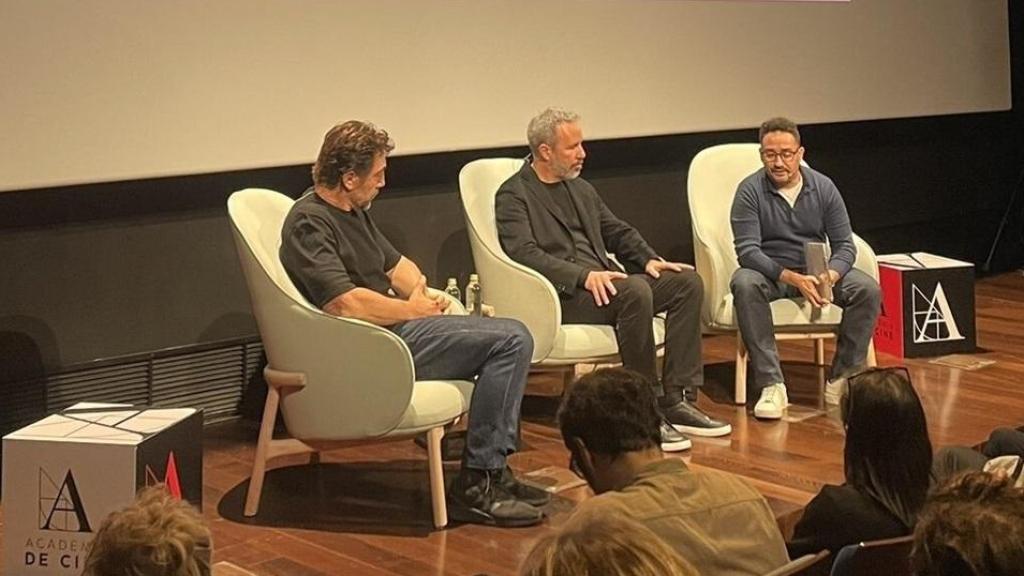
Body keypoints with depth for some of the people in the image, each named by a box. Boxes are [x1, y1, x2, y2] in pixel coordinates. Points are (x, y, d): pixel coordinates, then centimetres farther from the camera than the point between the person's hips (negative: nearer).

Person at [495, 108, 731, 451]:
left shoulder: (580, 189, 23)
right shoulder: (513, 196, -3)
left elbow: (618, 232, 26)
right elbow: (525, 254, -17)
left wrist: (649, 260, 5)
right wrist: (584, 276, -27)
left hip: (602, 282, 9)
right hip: (561, 295, -8)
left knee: (687, 282, -8)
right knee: (635, 290, -34)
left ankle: (678, 399, -11)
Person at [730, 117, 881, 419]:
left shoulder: (823, 187, -1)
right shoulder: (750, 191, -10)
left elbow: (844, 244, -2)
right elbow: (747, 250, -18)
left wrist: (831, 275, -25)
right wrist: (792, 278, -33)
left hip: (816, 269, 3)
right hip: (769, 270, -3)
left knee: (868, 289, -23)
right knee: (744, 284, -37)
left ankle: (841, 381, -15)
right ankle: (771, 385, -34)